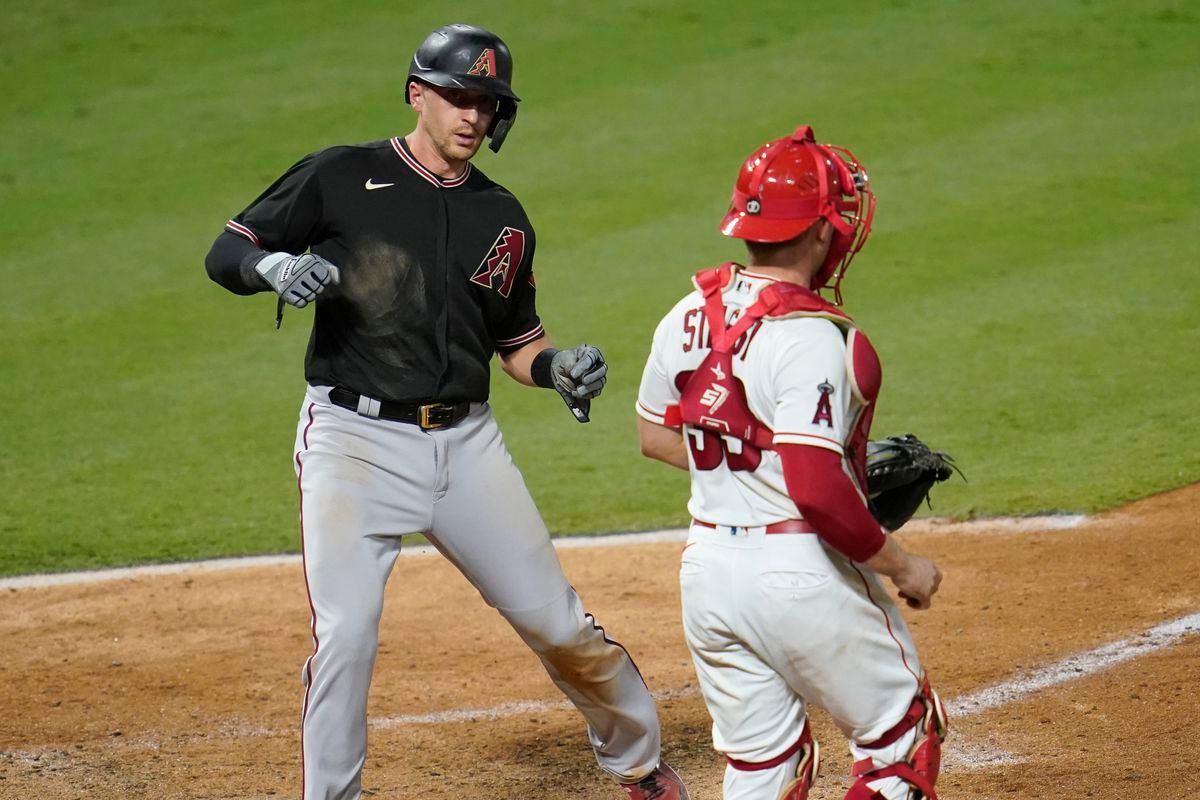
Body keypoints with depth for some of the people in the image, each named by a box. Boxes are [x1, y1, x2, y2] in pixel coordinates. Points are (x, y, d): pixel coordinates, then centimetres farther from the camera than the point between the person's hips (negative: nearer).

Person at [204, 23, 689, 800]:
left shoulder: (504, 219, 11)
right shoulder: (341, 177, -1)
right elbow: (226, 252, -1)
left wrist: (560, 368, -3)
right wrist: (275, 267, -24)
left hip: (466, 443, 4)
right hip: (355, 440, -4)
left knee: (556, 620, 8)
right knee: (346, 633, -16)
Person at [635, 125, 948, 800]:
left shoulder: (689, 316, 4)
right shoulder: (813, 336, -20)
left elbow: (655, 436, 17)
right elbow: (818, 492, -26)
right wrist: (901, 566, -13)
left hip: (706, 570, 7)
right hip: (799, 570, -7)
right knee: (903, 739, 12)